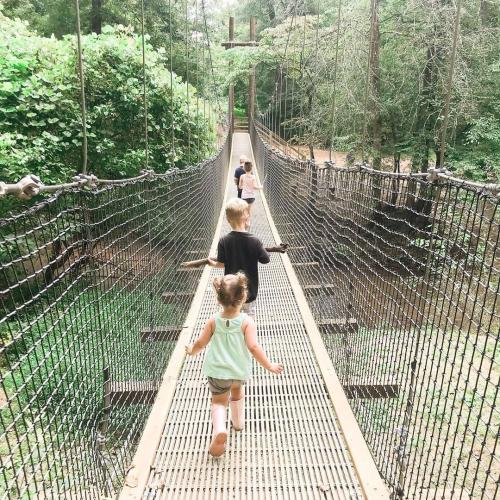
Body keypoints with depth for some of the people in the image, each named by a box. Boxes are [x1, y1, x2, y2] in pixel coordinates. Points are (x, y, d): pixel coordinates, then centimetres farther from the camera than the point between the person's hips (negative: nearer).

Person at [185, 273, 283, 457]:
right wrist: (269, 366, -12)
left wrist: (192, 351, 19)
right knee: (237, 391, 30)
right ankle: (238, 422, 45)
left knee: (219, 402, 12)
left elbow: (200, 343, -3)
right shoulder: (247, 321, -19)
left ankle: (219, 430, -13)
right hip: (240, 371, 1)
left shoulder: (214, 321, -13)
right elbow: (253, 347, -23)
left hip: (217, 371, -1)